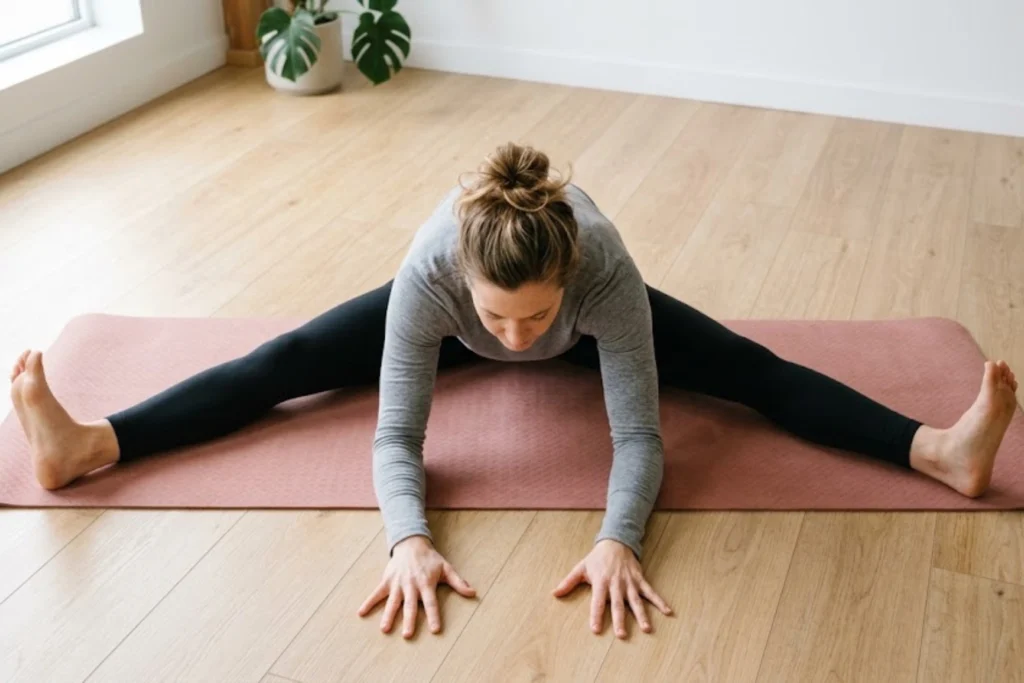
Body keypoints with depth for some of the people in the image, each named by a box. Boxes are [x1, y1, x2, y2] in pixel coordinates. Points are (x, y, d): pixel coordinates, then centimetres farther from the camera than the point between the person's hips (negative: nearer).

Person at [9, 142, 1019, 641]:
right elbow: (397, 432, -39)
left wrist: (618, 539, -56)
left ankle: (939, 452, -12)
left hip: (585, 322, 0)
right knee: (292, 360, -11)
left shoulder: (607, 270, -45)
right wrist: (408, 537, -56)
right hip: (455, 320, 1)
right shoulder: (432, 267, -44)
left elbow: (639, 433, -40)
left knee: (750, 369, -14)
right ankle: (88, 446, -12)